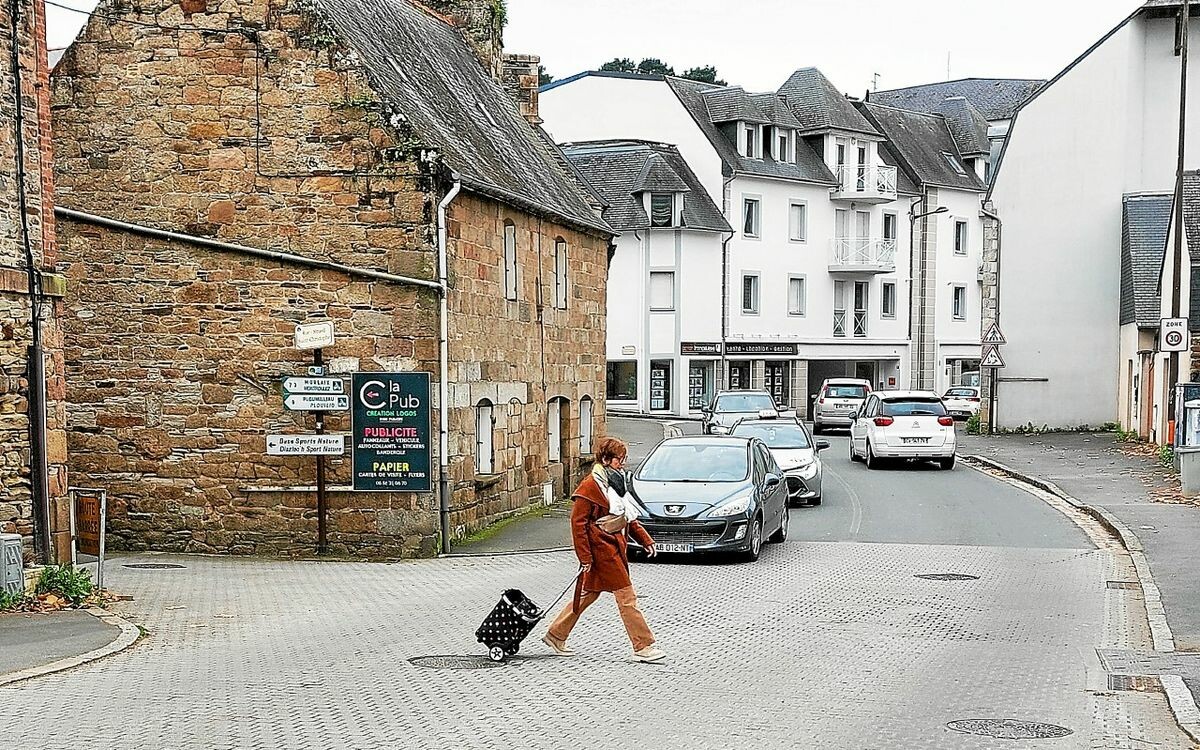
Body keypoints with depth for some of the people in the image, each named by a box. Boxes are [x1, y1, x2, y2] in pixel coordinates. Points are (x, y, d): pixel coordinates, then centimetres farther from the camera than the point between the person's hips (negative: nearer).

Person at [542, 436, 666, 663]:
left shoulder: (615, 483, 15)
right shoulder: (590, 486, -14)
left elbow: (628, 517, 23)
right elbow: (577, 522, -15)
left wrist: (645, 540, 14)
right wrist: (584, 557, -17)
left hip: (615, 548, 10)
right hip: (601, 549, -10)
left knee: (589, 594, 16)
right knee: (626, 597, -7)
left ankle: (555, 635, 26)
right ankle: (643, 647, -3)